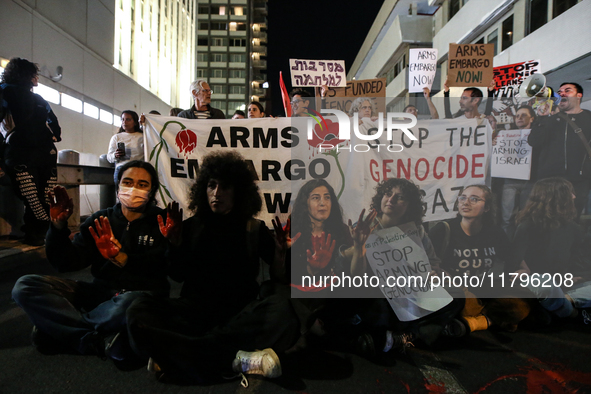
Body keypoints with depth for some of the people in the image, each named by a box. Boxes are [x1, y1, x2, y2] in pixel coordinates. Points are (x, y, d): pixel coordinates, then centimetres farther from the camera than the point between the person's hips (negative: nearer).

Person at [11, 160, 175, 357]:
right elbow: (67, 263, 4)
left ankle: (55, 327, -14)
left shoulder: (162, 223, -2)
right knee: (26, 286, -12)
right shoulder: (100, 221, 10)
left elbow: (156, 273, -16)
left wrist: (121, 258, -33)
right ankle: (100, 341, -22)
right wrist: (59, 226, -11)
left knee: (130, 304, -42)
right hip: (98, 292, 5)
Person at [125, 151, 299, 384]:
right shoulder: (191, 227, 10)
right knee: (139, 312, -28)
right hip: (194, 310, 1)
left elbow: (278, 279, 4)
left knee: (281, 311, -34)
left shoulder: (254, 230, 7)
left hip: (239, 314, -1)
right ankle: (235, 360, -35)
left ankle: (175, 356, -31)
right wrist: (175, 243, -5)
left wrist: (280, 253, -16)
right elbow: (178, 276, 10)